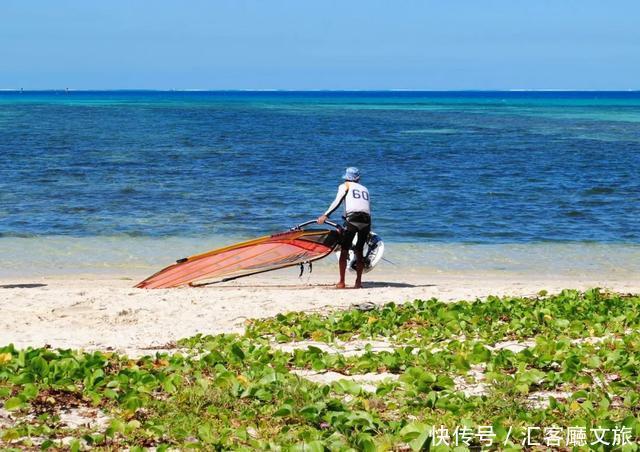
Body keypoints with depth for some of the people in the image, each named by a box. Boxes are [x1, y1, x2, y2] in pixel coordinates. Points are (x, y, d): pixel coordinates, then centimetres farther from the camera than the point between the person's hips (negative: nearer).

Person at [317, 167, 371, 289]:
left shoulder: (345, 186, 16)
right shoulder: (365, 189, 28)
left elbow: (337, 201, 0)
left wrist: (325, 215, -6)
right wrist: (368, 230, 27)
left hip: (352, 218, -4)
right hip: (366, 220, 4)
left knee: (344, 250, 4)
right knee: (359, 251, 13)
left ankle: (341, 282, 2)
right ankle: (358, 282, 7)